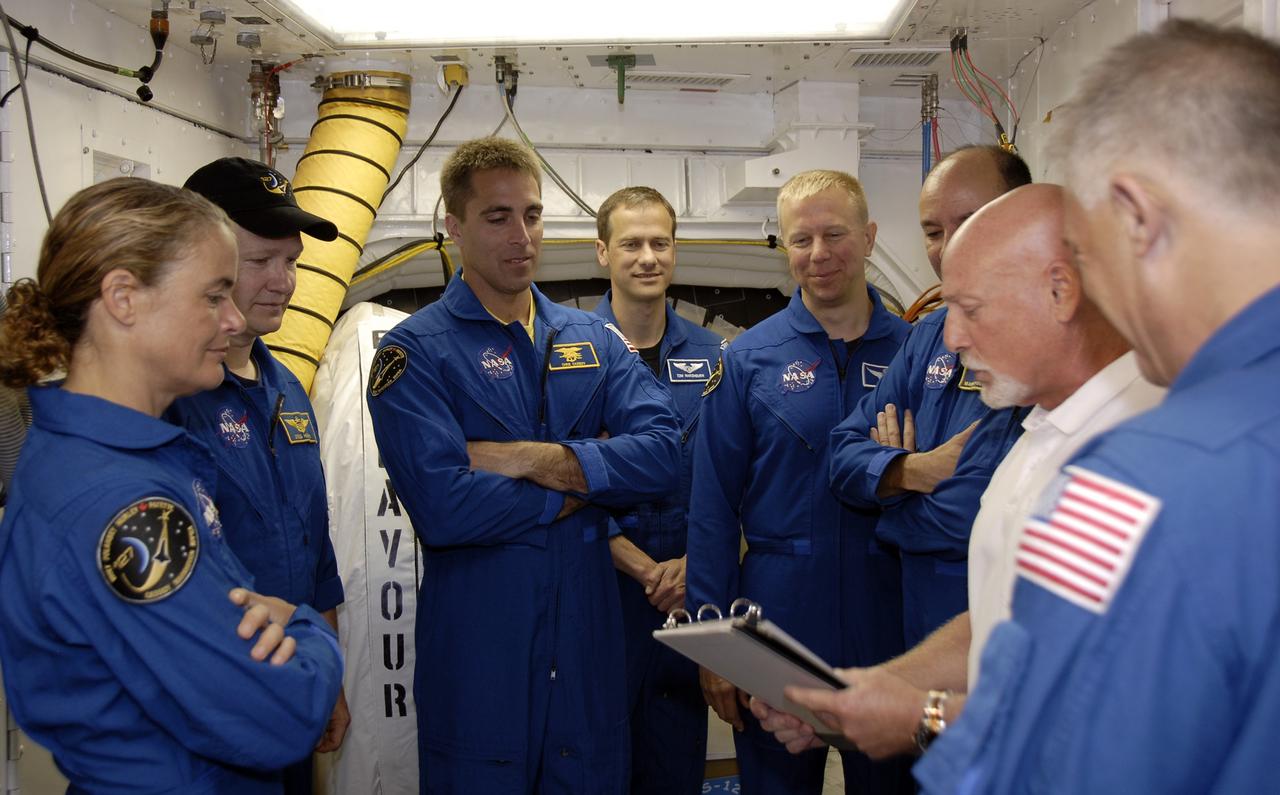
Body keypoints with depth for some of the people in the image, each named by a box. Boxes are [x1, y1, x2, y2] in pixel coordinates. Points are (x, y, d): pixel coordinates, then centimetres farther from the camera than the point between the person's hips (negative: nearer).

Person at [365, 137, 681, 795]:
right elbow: (442, 508, -22)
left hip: (589, 643, 4)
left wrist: (535, 459, -17)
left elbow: (662, 454, -7)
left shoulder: (595, 341, 8)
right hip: (478, 658, -4)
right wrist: (582, 483, -10)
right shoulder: (415, 351, -8)